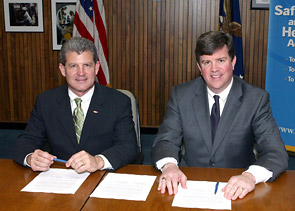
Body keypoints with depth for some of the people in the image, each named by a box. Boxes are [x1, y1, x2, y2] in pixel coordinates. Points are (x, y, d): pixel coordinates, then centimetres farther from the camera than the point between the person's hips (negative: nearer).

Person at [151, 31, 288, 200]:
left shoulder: (256, 99, -3)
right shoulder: (181, 95, 2)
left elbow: (277, 153, -9)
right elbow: (166, 140, -1)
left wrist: (251, 175, -31)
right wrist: (169, 165, -25)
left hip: (236, 190, 1)